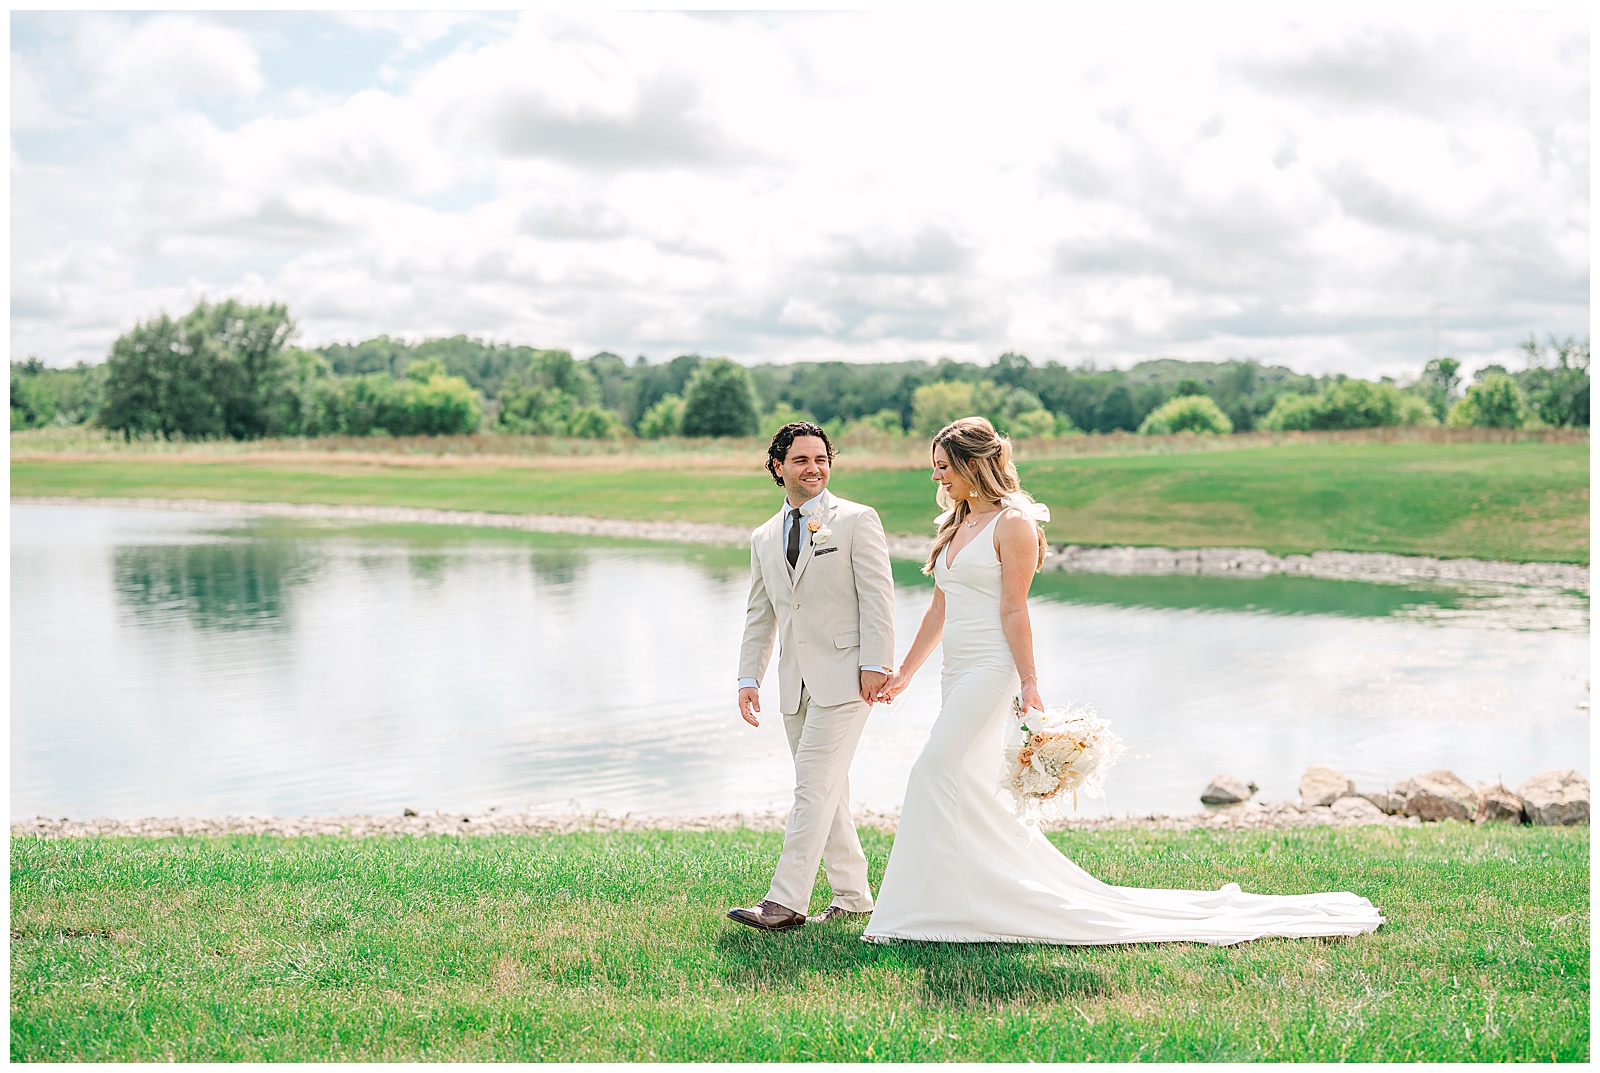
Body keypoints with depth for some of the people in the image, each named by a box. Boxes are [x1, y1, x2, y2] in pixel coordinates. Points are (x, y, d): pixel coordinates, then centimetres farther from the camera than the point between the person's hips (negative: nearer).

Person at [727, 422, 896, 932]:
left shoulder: (857, 520, -1)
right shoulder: (764, 537, 16)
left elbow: (877, 597, -7)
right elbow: (759, 615, 18)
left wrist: (875, 664, -14)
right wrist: (749, 678, 10)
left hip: (844, 677, -6)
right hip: (795, 684, 6)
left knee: (814, 786, -12)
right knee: (827, 792, 10)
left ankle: (785, 901, -13)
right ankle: (852, 896, 21)